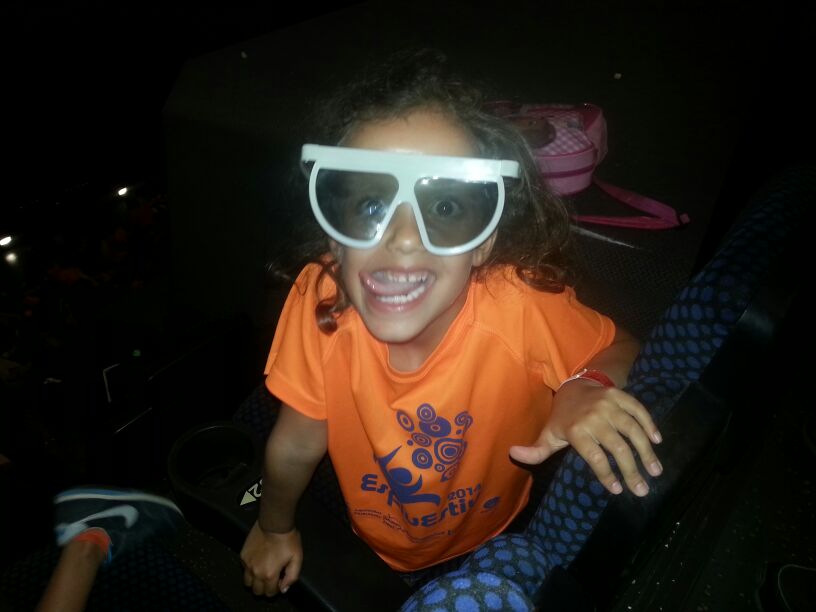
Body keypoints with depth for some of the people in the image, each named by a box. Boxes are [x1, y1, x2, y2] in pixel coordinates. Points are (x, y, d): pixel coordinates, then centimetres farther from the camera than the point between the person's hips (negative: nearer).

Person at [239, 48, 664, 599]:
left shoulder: (521, 305, -36)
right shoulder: (319, 301, -32)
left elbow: (622, 350, -15)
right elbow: (297, 444, -16)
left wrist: (588, 387, -39)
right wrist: (275, 528, 2)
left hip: (493, 549, 0)